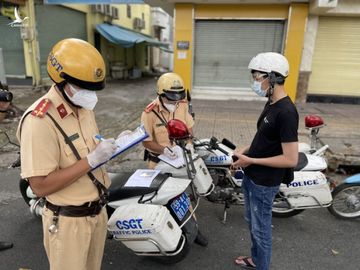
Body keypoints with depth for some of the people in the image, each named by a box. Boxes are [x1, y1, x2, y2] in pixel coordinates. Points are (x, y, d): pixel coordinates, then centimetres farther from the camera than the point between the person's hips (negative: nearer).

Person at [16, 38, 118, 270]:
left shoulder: (84, 107, 3)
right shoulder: (39, 121, -25)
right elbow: (40, 186, -25)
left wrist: (113, 145, -3)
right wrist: (92, 160, -29)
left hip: (98, 211, 8)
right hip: (68, 221, -8)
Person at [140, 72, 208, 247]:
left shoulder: (182, 105, -4)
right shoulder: (150, 113, -20)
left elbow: (189, 126, 7)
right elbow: (146, 141, -16)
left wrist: (189, 142, -12)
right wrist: (163, 150, -32)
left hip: (180, 157, 5)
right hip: (159, 161, -5)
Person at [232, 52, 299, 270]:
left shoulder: (286, 112, -25)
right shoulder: (272, 104, 4)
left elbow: (291, 159, -26)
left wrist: (251, 160, -21)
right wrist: (246, 150, 3)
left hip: (264, 183, -9)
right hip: (252, 177, 9)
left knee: (260, 229, 10)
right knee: (252, 223, 25)